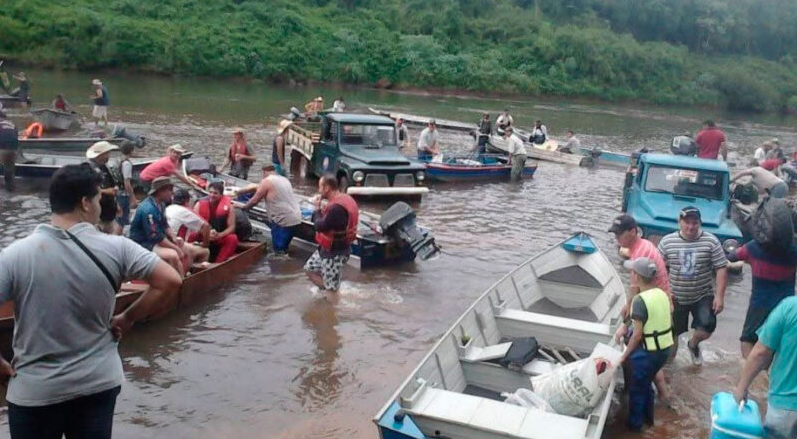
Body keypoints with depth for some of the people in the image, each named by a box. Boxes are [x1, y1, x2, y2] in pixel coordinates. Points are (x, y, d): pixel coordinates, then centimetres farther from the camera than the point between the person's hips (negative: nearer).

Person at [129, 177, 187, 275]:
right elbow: (156, 237, -26)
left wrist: (174, 237, 0)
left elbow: (164, 224, 18)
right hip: (144, 244, -10)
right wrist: (176, 248, -19)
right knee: (173, 255, -31)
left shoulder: (160, 204, 4)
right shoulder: (148, 209, -25)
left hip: (157, 240, 10)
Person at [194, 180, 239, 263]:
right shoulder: (199, 204, -9)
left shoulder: (228, 205, -11)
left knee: (233, 239, -29)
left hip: (220, 238, 0)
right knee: (191, 237, -29)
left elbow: (231, 227, -12)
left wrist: (219, 235, -30)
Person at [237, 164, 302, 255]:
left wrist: (243, 207, 20)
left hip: (284, 220, -8)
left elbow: (254, 201, 1)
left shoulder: (266, 181, -3)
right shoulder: (285, 180, 19)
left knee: (279, 251, -3)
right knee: (283, 248, 18)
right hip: (296, 218, 8)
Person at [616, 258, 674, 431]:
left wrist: (624, 355, -10)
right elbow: (669, 322, 11)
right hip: (664, 349, 8)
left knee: (636, 388, 13)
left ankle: (634, 423, 28)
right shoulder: (661, 294, 0)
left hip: (647, 352, -8)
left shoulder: (640, 300, -23)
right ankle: (648, 416, 43)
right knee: (646, 384, 28)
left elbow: (637, 334, -21)